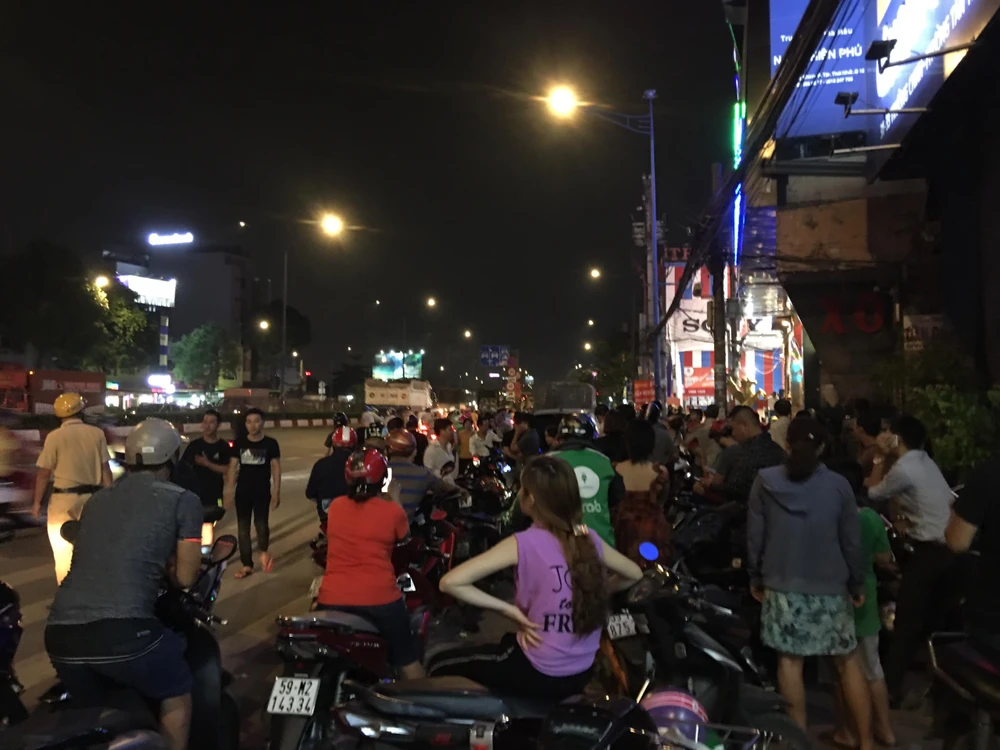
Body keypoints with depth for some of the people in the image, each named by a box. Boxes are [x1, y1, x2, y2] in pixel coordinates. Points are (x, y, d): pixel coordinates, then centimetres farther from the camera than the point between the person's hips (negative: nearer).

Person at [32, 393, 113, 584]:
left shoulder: (55, 437, -8)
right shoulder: (97, 433, -1)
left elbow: (44, 474, -7)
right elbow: (106, 469, 1)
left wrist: (37, 501, 4)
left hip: (64, 498, -3)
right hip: (92, 498, 3)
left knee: (63, 550, 8)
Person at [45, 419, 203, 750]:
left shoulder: (97, 499, 22)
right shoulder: (183, 500, 5)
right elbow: (185, 578, 6)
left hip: (60, 633, 6)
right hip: (122, 631, -5)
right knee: (176, 694, 21)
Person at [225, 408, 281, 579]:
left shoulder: (270, 443, -2)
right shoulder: (239, 444, 5)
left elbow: (276, 468, -2)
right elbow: (233, 467, 6)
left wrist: (276, 492, -8)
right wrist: (229, 489, -4)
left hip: (262, 491, -3)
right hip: (242, 491, 3)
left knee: (261, 523, -9)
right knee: (243, 527, 4)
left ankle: (263, 551, 23)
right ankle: (247, 564, 13)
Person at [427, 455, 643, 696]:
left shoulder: (524, 543, -19)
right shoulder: (588, 538, -4)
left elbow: (450, 582, -24)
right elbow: (634, 574, 13)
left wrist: (507, 609, -17)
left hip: (539, 674, -6)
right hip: (582, 675, 6)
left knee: (439, 666, 15)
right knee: (506, 641, 36)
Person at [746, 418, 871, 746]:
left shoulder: (765, 481, -4)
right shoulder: (837, 485, -6)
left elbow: (754, 535, 0)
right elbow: (852, 541, -1)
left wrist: (756, 577, 10)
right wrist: (857, 584, 11)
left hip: (782, 585, 0)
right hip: (830, 587, 0)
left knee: (789, 660, 8)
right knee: (848, 661, 12)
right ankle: (865, 740, 18)